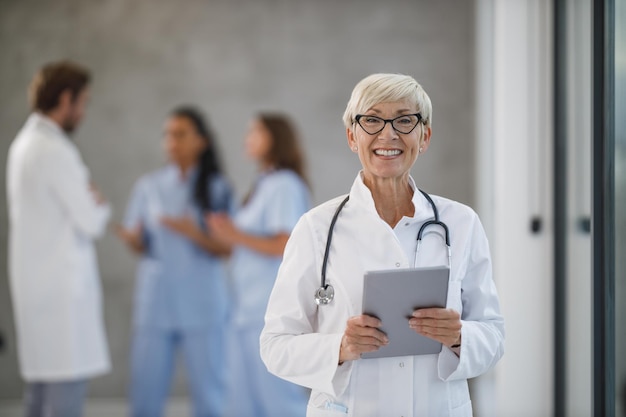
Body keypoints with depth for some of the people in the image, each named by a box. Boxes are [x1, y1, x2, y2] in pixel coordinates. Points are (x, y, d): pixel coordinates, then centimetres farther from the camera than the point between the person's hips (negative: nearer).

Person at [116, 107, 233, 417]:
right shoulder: (149, 186, 8)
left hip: (202, 306, -1)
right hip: (155, 302, 1)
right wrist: (130, 237, -15)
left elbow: (226, 249, 0)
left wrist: (195, 234, -18)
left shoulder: (217, 188, 3)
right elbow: (138, 245, 7)